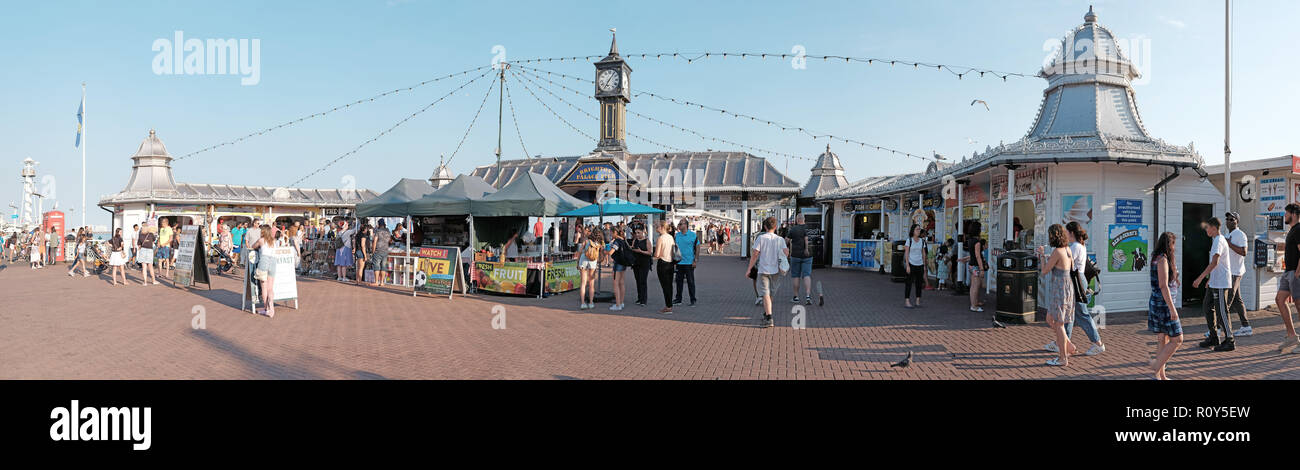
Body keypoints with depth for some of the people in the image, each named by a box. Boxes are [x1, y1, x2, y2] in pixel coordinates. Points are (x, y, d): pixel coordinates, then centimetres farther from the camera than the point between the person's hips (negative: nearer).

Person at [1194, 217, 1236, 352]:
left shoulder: (1219, 241, -16)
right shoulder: (1216, 240, 16)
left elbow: (1214, 262, -28)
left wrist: (1200, 278, -31)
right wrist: (1209, 279, 28)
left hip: (1220, 283, -10)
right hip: (1214, 282, 10)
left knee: (1221, 312, -6)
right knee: (1208, 309, 14)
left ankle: (1230, 341, 0)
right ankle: (1213, 338, 21)